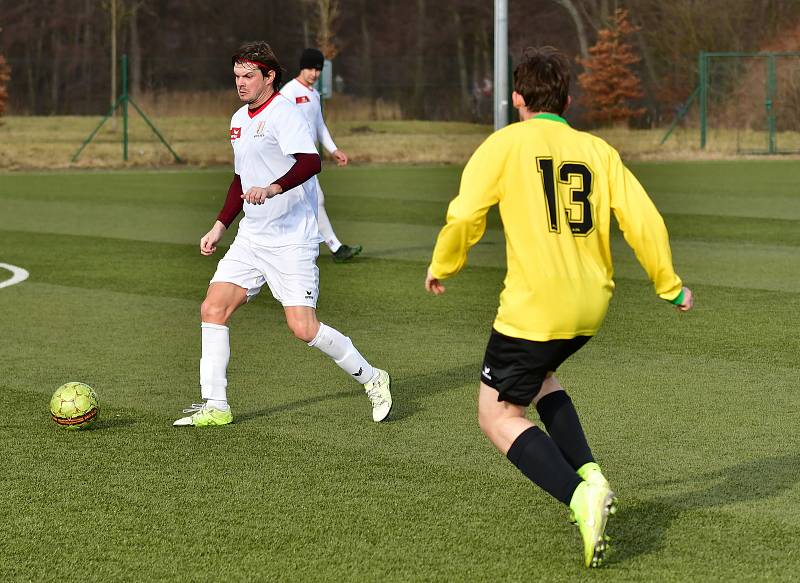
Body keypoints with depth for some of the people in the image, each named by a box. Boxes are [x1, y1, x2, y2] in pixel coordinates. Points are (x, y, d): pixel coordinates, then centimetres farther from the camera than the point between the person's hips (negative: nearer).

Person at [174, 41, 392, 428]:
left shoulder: (284, 113, -12)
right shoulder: (239, 120, 16)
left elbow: (310, 161, -29)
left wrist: (273, 189, -43)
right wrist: (220, 226, 23)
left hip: (292, 240, -8)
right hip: (251, 237, 8)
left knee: (303, 327, -13)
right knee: (212, 309, -3)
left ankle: (371, 379, 9)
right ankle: (214, 406, 3)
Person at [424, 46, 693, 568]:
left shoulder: (506, 143, -3)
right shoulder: (598, 150, 8)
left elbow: (465, 216, -9)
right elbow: (643, 220, 2)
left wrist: (442, 268, 9)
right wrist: (670, 285, 16)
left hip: (534, 306, -6)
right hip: (591, 307, 6)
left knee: (498, 415, 5)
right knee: (538, 375, 32)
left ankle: (581, 497, -15)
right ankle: (589, 473, 16)